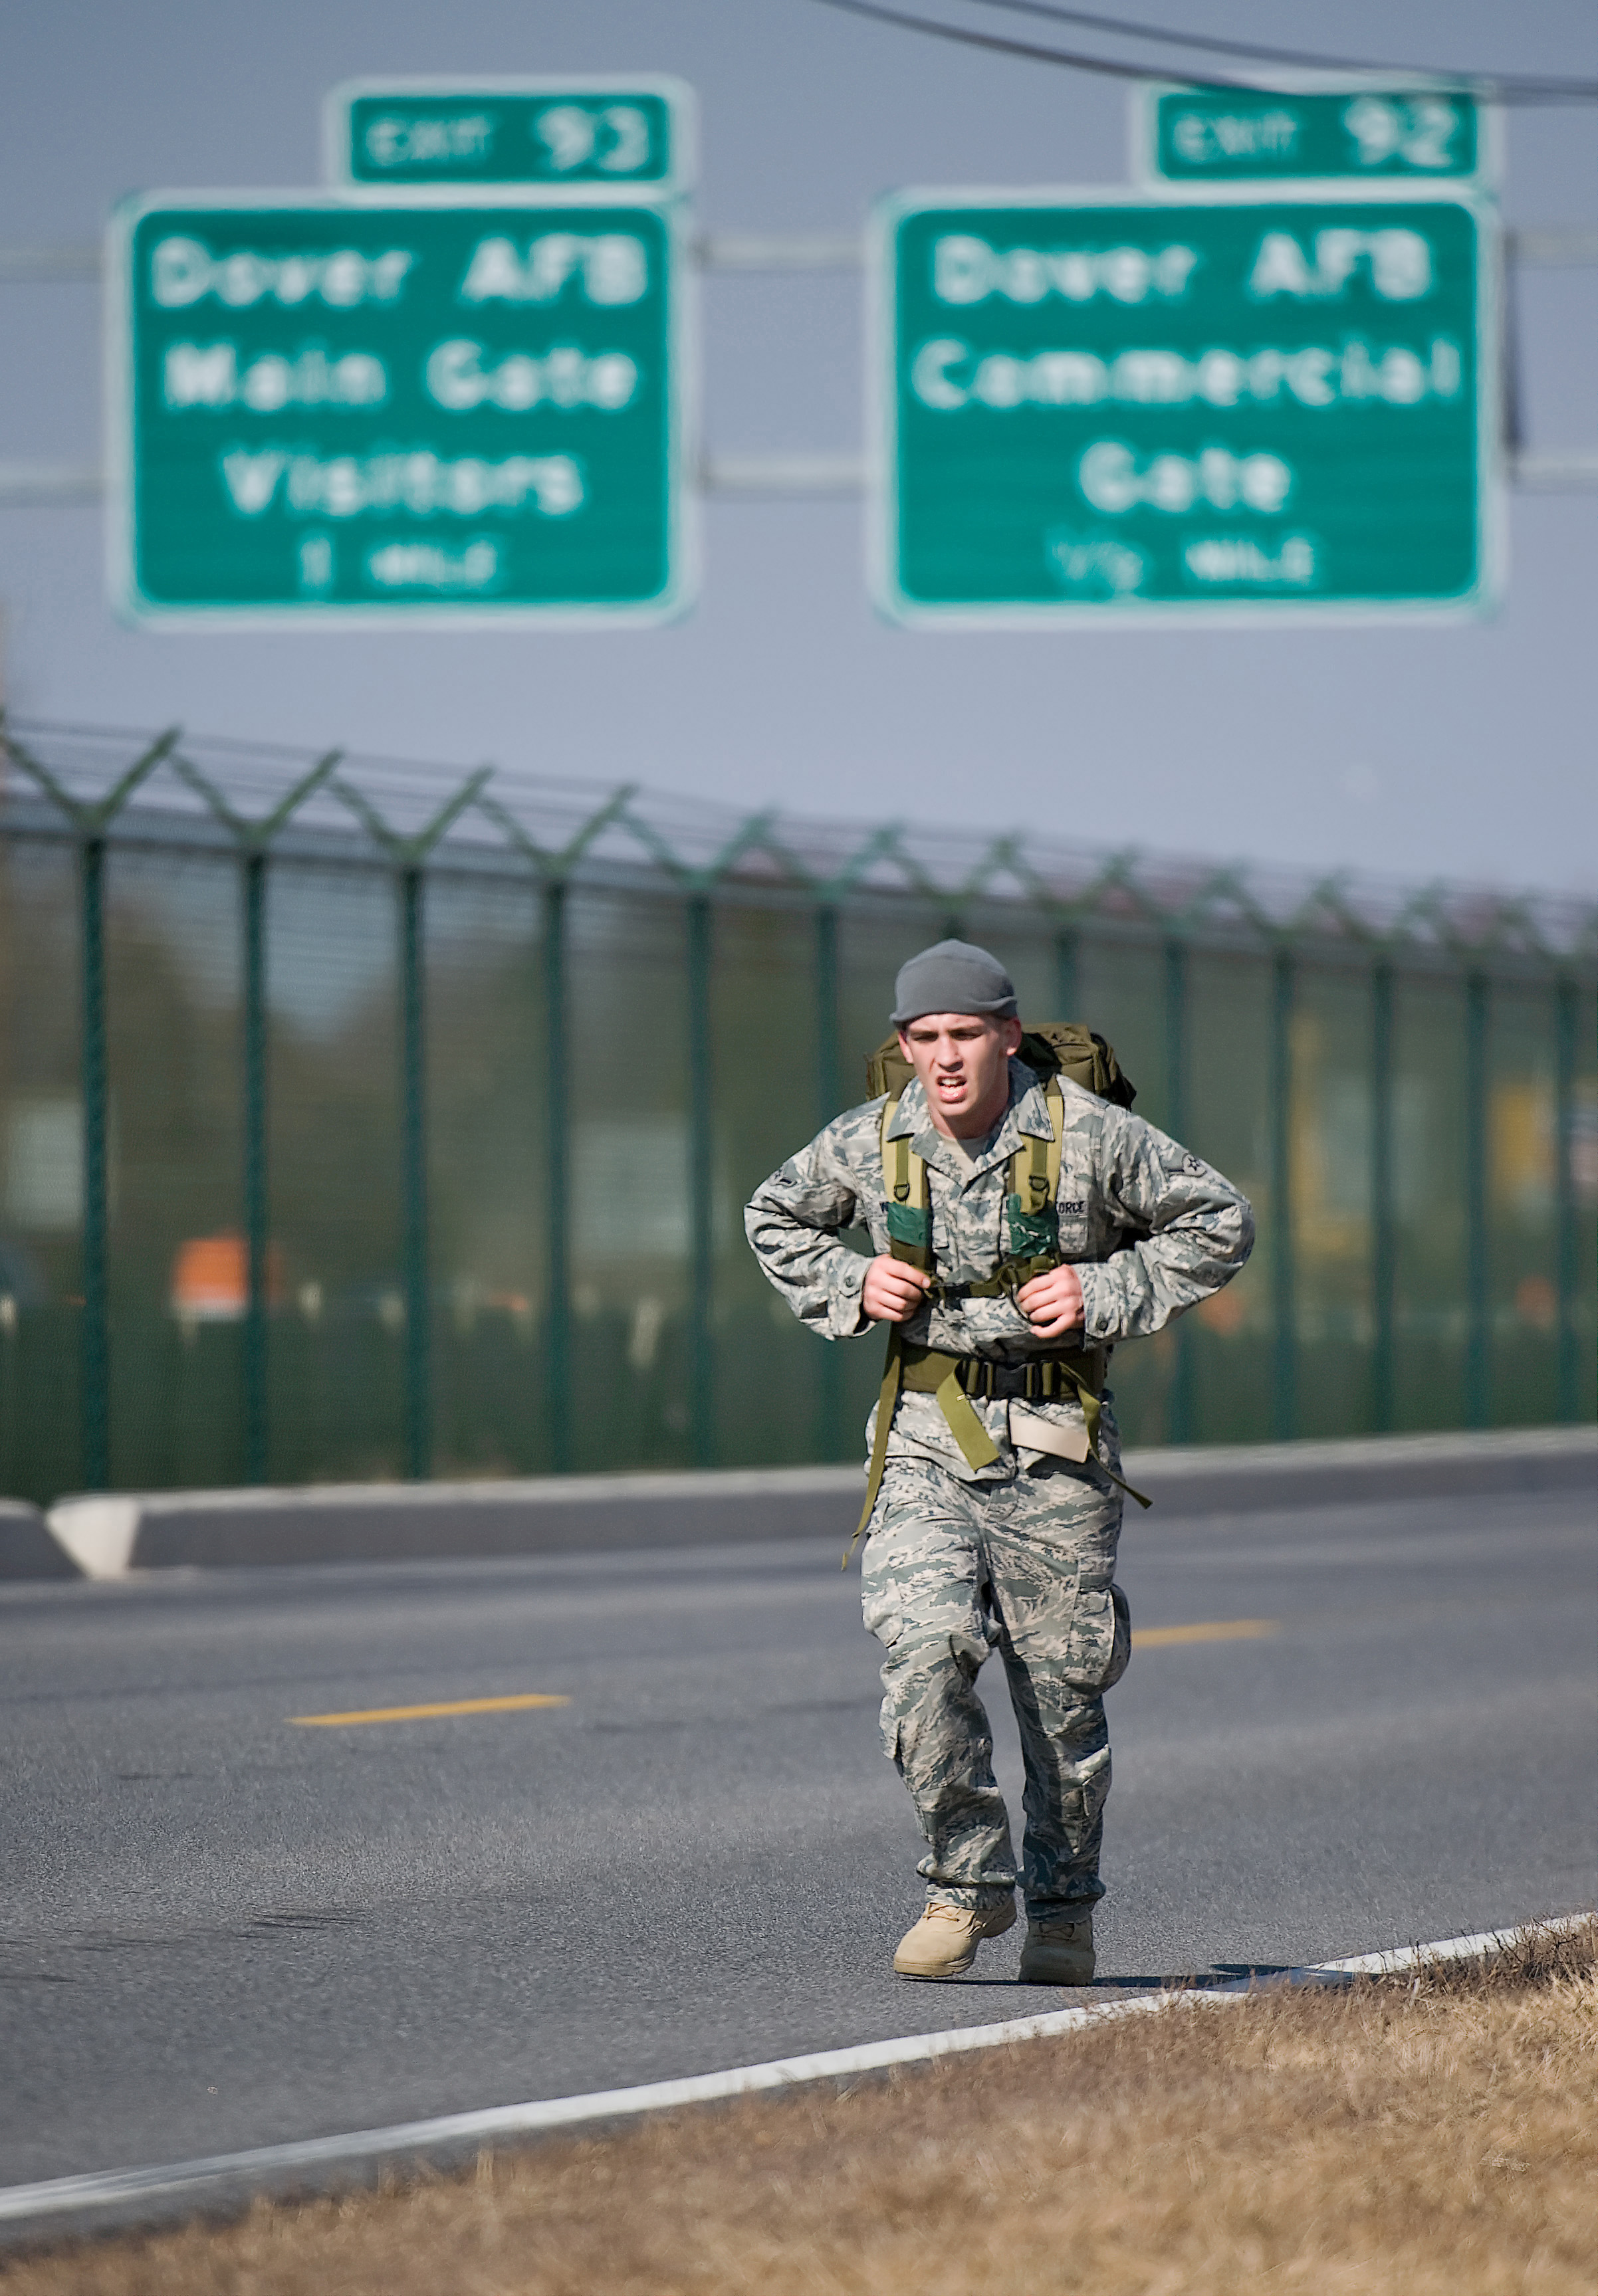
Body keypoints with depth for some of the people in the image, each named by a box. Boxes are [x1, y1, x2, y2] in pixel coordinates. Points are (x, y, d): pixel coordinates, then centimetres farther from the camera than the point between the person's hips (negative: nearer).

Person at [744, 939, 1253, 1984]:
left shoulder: (1090, 1135, -9)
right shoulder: (867, 1145, -1)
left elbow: (1222, 1222, 0)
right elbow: (776, 1220, 18)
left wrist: (1109, 1293, -11)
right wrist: (849, 1287, 0)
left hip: (1055, 1443, -1)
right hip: (927, 1438, 1)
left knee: (1063, 1684, 5)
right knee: (924, 1652, -18)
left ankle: (1064, 1906, 25)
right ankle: (971, 1886, -3)